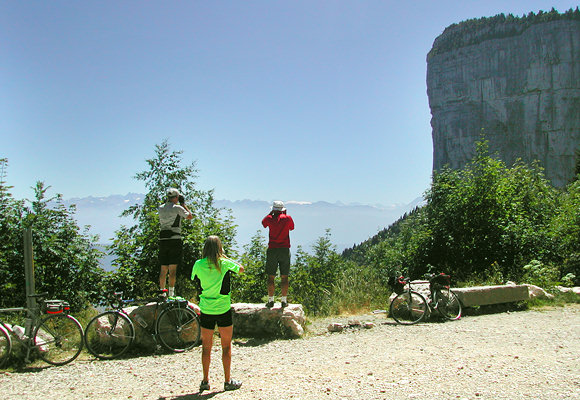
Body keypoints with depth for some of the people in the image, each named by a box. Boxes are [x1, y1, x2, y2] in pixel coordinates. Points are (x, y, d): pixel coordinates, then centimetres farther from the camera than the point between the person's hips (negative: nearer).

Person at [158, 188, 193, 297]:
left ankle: (162, 292, 15)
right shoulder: (177, 208, -7)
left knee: (163, 268, 11)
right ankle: (171, 293, -2)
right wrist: (183, 204, 13)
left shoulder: (161, 208, 9)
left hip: (162, 240, 5)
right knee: (173, 268, -2)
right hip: (174, 240, -5)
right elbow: (190, 216, 5)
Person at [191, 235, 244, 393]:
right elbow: (241, 269, 10)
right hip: (223, 310, -2)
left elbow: (194, 280, 14)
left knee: (206, 347, 12)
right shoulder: (225, 263, -8)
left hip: (206, 310, 2)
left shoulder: (198, 264, -4)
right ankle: (228, 381, 15)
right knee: (226, 347, 9)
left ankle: (205, 381, 18)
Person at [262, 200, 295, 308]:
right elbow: (292, 227, 18)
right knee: (284, 277, 6)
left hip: (272, 250, 0)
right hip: (285, 250, 0)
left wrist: (271, 213, 21)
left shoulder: (270, 218, -2)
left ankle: (270, 300, 6)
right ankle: (284, 300, 6)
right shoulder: (287, 218, -1)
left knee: (270, 277, 6)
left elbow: (263, 223, 21)